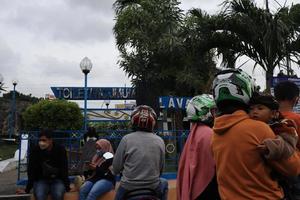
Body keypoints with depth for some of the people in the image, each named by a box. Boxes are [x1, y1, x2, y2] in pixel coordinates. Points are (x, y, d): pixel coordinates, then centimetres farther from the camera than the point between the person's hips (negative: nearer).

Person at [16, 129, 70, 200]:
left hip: (57, 180, -1)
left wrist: (67, 187, -14)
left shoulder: (60, 150, -13)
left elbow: (64, 170, -10)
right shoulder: (34, 151, -11)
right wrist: (27, 190, -9)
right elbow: (31, 172, -7)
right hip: (41, 180, 1)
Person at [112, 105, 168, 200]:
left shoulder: (126, 139, -12)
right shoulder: (160, 141, -7)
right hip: (153, 187, 1)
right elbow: (161, 168, 2)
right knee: (164, 183, 34)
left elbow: (116, 168, -7)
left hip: (128, 187, -1)